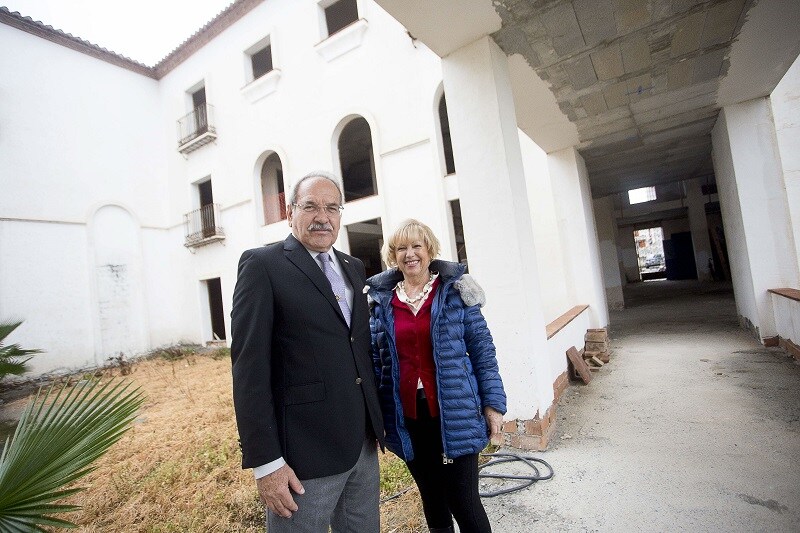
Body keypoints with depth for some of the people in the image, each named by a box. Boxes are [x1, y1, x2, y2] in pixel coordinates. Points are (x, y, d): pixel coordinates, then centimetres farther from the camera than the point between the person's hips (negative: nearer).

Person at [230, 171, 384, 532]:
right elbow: (250, 367, -14)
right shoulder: (262, 265, -9)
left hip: (363, 444, 7)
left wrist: (377, 419, 13)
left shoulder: (353, 268, 10)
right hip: (304, 454, -6)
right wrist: (265, 462, -15)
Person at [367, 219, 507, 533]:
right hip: (407, 418, 3)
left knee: (465, 503, 5)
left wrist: (493, 403, -4)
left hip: (455, 413, -2)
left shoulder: (455, 291, -3)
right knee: (432, 502, 19)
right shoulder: (381, 300, 3)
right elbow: (376, 360, 8)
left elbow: (482, 351, -1)